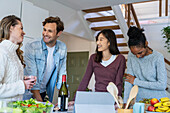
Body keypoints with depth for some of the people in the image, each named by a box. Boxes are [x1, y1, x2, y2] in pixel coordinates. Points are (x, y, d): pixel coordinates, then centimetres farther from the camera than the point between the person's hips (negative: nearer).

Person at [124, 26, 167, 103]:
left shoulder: (158, 57, -11)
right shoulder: (131, 56, -2)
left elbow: (162, 85, -14)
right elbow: (128, 81, -3)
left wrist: (136, 81, -11)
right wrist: (125, 102, -13)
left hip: (156, 99, -1)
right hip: (139, 100, 1)